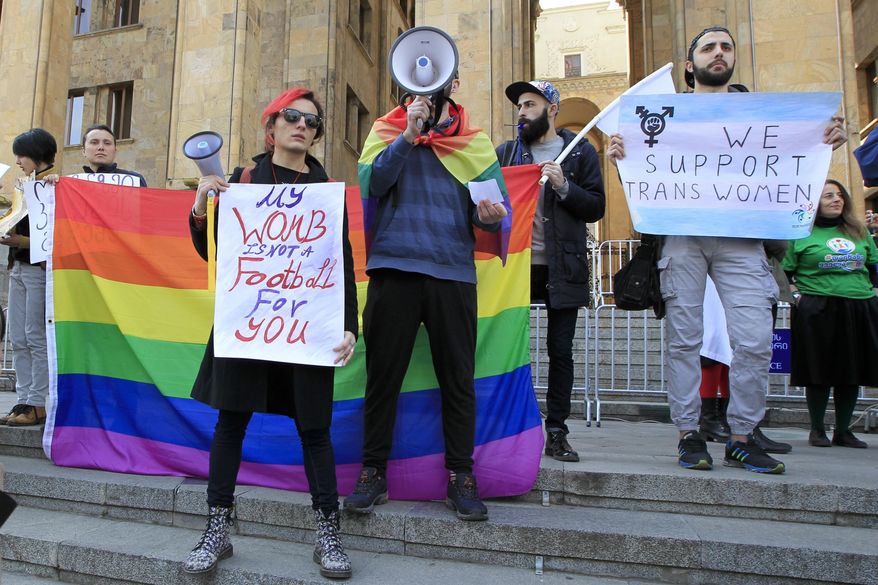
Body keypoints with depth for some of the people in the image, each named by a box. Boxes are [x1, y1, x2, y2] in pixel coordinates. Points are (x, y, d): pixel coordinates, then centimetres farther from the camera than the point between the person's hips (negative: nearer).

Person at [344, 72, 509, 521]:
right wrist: (409, 135, -11)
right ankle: (373, 473, 18)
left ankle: (460, 477, 15)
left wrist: (490, 215, -18)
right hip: (393, 268, 0)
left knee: (458, 378, 3)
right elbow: (370, 184, -5)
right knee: (382, 374, 4)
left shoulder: (475, 142, 13)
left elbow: (494, 204, 5)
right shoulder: (388, 131, 12)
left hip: (453, 272, 1)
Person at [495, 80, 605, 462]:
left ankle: (556, 433, 14)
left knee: (560, 350, 3)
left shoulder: (580, 151, 6)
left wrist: (563, 186, -14)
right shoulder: (505, 152, 13)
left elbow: (596, 208, 0)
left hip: (562, 268, -1)